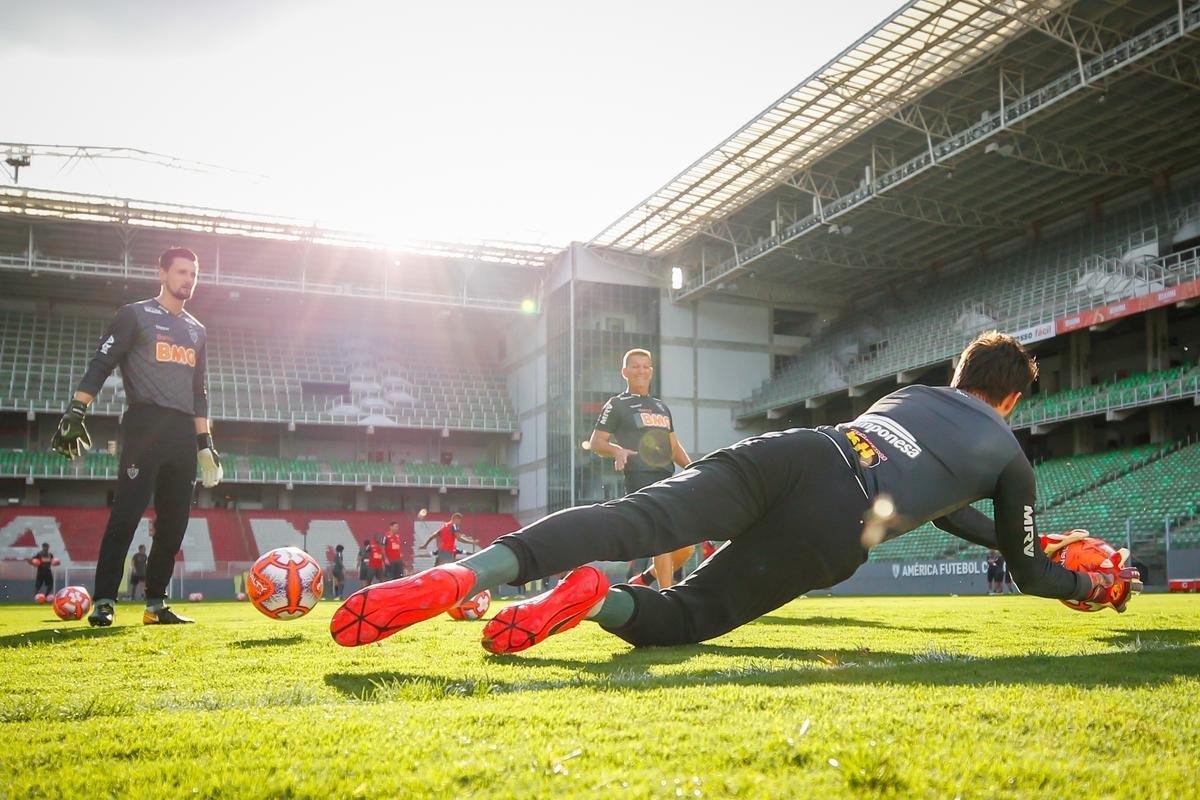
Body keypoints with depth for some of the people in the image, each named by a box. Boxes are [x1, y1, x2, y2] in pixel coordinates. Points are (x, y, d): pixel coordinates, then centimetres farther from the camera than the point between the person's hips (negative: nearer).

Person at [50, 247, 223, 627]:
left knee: (175, 520, 3)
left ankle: (155, 604, 9)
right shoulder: (136, 315, 5)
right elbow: (100, 365, -3)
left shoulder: (197, 331, 21)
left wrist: (204, 443, 15)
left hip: (184, 431, 6)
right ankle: (104, 602, -7)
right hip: (145, 424, -6)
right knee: (126, 513, -12)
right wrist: (75, 412, -15)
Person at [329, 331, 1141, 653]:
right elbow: (1029, 571, 36)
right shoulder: (1011, 454, 27)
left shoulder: (908, 393, 39)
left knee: (627, 520, -16)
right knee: (679, 616, 4)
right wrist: (1095, 586, 56)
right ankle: (593, 598, -31)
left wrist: (1001, 535, 67)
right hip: (833, 531, -3)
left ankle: (457, 576, -40)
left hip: (793, 452, 3)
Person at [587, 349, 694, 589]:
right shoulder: (617, 405, 7)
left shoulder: (662, 407, 26)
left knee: (686, 548, 3)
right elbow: (595, 442, 1)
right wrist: (617, 450, -20)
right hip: (640, 479, -7)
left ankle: (644, 580, 22)